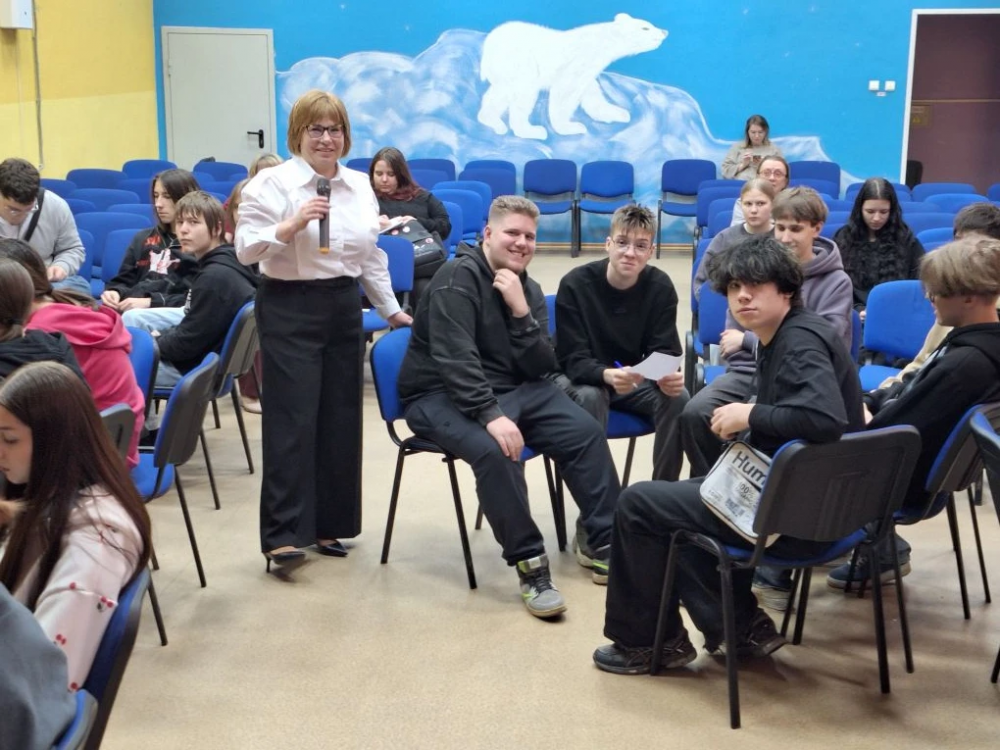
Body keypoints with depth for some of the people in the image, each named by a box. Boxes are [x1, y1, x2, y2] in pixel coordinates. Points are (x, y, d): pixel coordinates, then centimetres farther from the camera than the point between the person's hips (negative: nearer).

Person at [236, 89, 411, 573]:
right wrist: (291, 225, -25)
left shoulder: (360, 186, 11)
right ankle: (283, 534, -4)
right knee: (292, 422, -7)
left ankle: (327, 524, 19)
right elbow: (245, 249, -12)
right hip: (289, 309, -6)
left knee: (340, 420, 8)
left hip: (344, 308, 6)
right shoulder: (272, 183, -6)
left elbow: (371, 256, 18)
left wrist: (391, 309, 18)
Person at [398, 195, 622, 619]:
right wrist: (491, 415, -36)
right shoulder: (458, 278, -14)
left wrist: (520, 311, -16)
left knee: (586, 432, -7)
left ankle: (606, 544, 1)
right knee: (495, 450, -34)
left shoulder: (528, 289, 7)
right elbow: (455, 359, -27)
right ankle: (529, 563, -24)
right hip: (442, 395, -7)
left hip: (514, 390, 7)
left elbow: (540, 369, -3)